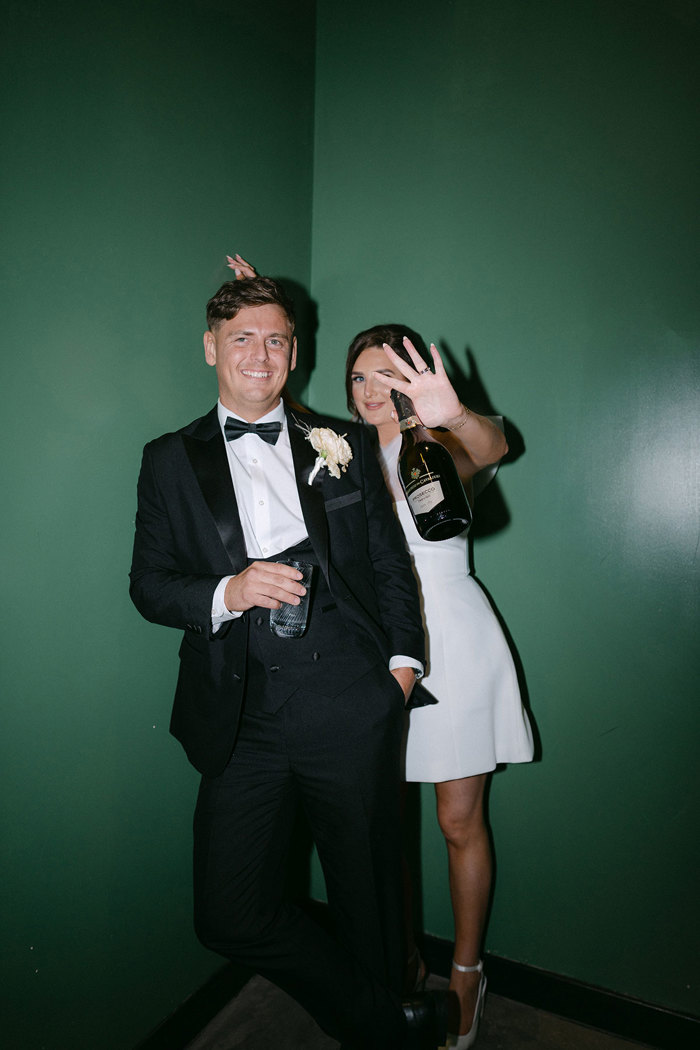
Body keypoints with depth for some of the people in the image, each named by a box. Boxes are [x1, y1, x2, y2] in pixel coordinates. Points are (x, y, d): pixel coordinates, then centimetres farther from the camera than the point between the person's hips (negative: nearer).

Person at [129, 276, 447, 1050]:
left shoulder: (343, 445, 10)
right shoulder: (170, 460, 9)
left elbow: (391, 562, 12)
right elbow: (148, 583, 6)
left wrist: (403, 657, 3)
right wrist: (225, 593, -13)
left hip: (350, 709, 0)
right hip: (243, 719, 1)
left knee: (367, 895, 14)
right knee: (230, 916, 1)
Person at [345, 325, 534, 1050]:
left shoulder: (444, 448, -4)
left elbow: (491, 448, -27)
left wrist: (454, 415, -49)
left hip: (451, 642, -3)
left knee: (459, 822, 7)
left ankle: (466, 973, 30)